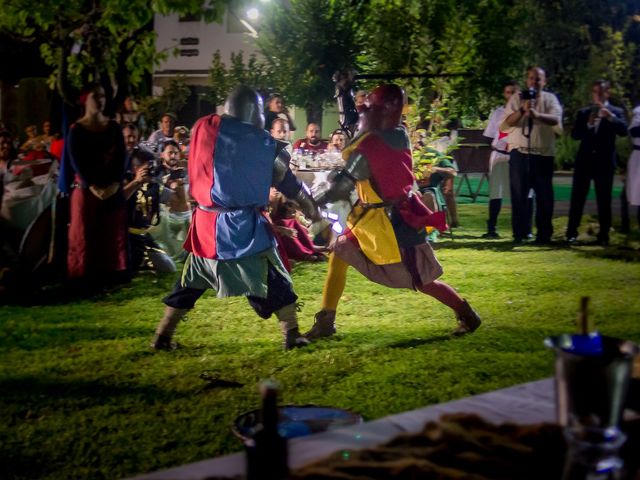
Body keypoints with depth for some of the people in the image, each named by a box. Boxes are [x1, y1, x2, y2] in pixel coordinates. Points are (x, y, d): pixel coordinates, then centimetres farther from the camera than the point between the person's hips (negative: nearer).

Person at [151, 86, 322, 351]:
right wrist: (311, 208, 17)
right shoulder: (261, 141, -4)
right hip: (244, 226, -3)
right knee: (275, 280, 9)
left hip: (206, 222, 3)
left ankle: (163, 336, 20)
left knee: (190, 281, 18)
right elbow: (287, 181, 5)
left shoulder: (202, 128, 1)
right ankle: (292, 334, 8)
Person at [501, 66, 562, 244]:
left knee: (544, 195, 3)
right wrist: (522, 110, -22)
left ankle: (544, 235, 12)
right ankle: (519, 234, 11)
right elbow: (507, 122, -4)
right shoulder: (517, 98, 7)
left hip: (543, 153, 0)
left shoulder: (550, 98, 5)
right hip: (519, 152, 0)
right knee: (518, 194, 3)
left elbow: (556, 119, -13)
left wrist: (537, 114, -32)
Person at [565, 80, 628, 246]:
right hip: (584, 160, 1)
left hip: (605, 161, -1)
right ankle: (571, 232, 4)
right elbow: (575, 134, 1)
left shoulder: (616, 112, 7)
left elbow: (623, 131, -10)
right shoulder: (583, 112, 11)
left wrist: (610, 116, -22)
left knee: (604, 200, 1)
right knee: (577, 198, 0)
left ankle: (604, 235, 6)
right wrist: (589, 124, -15)